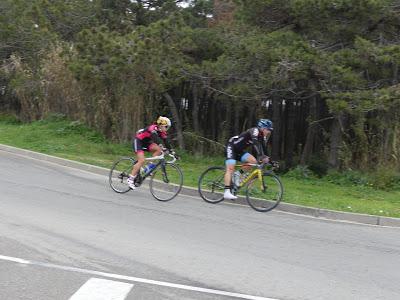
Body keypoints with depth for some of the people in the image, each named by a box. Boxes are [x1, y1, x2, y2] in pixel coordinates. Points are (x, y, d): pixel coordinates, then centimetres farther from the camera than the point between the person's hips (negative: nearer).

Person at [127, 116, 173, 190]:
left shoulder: (162, 132, -2)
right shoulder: (153, 128, -25)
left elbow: (166, 141, 0)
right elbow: (155, 137, -43)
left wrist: (171, 151, -8)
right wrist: (160, 145, -58)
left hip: (145, 143, 8)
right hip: (138, 141, -8)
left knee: (158, 150, -15)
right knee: (142, 160, -21)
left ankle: (150, 167, -5)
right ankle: (130, 179, -17)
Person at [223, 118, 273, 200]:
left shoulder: (263, 137, 1)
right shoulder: (254, 131, -24)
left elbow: (263, 149, 3)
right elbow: (256, 144, -39)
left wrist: (268, 159, -9)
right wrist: (262, 157, -49)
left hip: (240, 150, 8)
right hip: (232, 146, -8)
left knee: (253, 161, -12)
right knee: (230, 168, -19)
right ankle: (227, 192, -26)